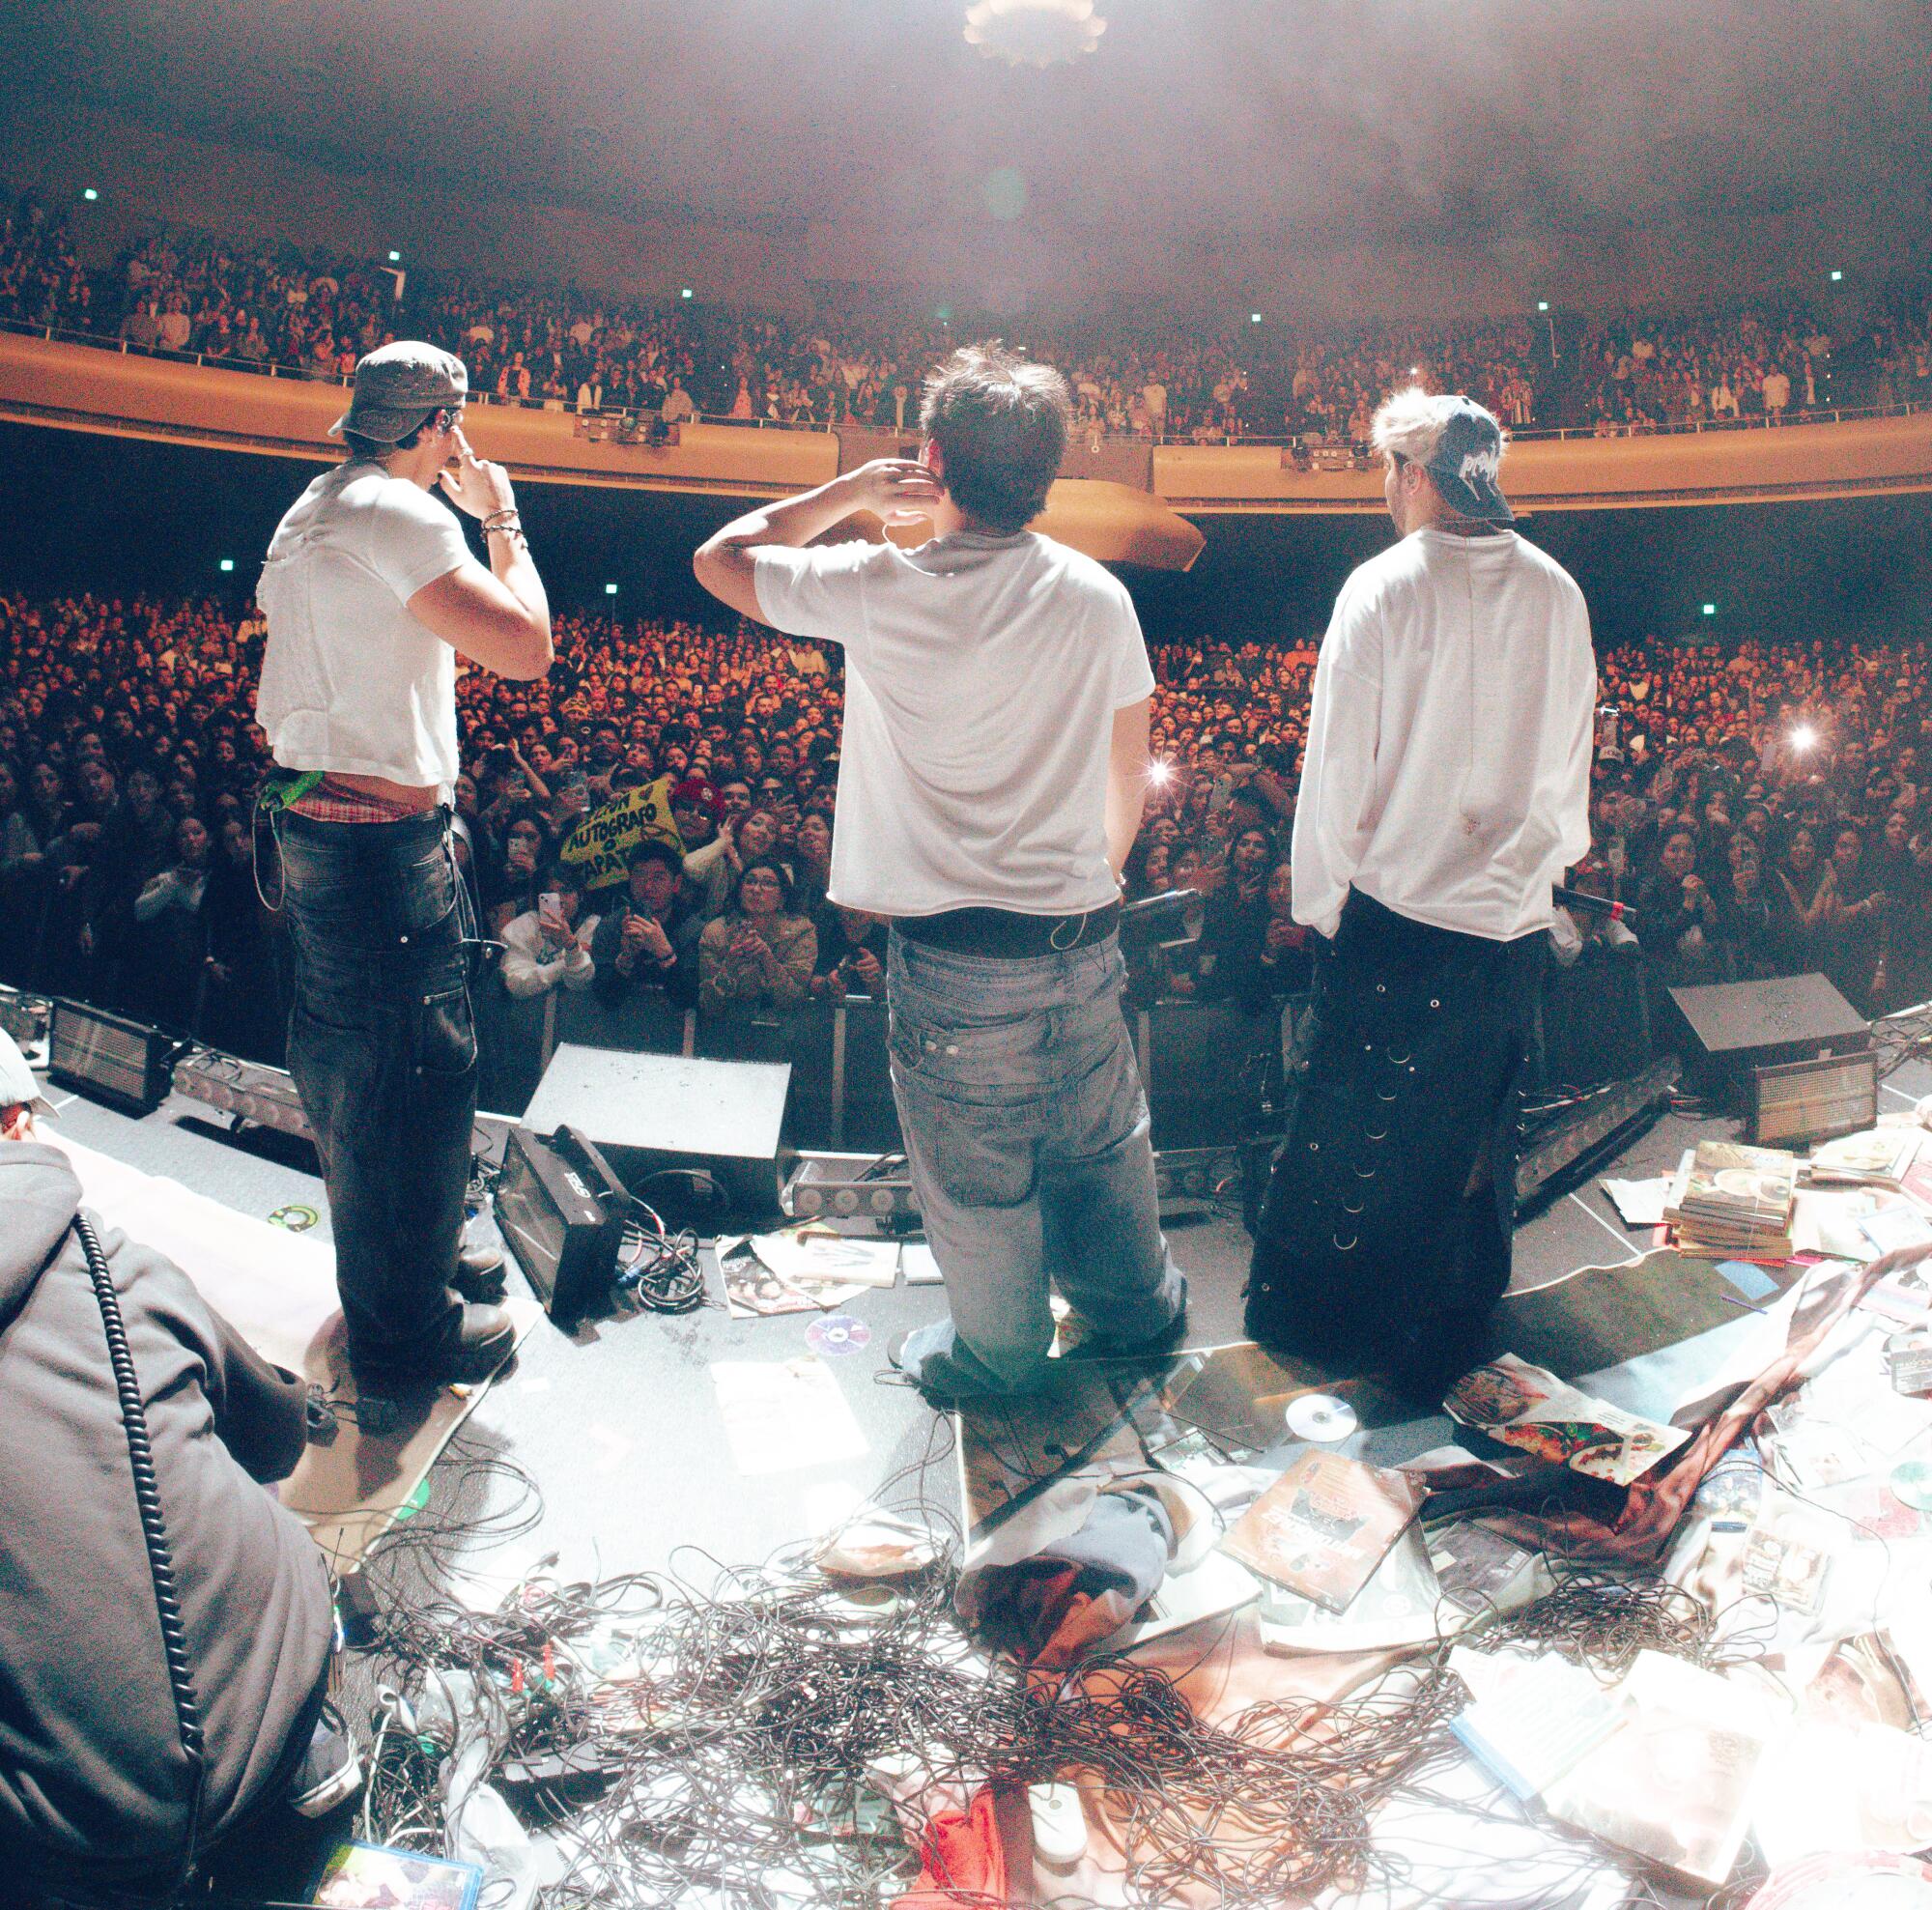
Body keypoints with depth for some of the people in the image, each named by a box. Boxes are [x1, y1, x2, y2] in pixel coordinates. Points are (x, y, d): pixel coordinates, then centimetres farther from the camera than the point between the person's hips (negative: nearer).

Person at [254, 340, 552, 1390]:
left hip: (310, 821, 11)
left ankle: (378, 1272, 41)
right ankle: (405, 1330, 11)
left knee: (345, 1064, 22)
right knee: (416, 1078, -1)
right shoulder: (398, 516, -16)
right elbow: (527, 646, -23)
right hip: (384, 840, -11)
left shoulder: (311, 511, 17)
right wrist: (502, 520, -8)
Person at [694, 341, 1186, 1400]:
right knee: (1101, 1142, 24)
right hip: (1081, 935, 4)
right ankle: (1136, 1307, 45)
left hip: (954, 957, -4)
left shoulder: (882, 589, -14)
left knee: (976, 1176, 16)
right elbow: (1130, 769, 8)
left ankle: (1000, 1354, 36)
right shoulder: (1099, 596, -2)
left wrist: (850, 493, 6)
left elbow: (720, 560, 2)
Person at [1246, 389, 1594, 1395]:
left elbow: (1338, 767, -10)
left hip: (1395, 909, -4)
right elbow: (1572, 762, 8)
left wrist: (1320, 899, 1)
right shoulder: (1556, 592, 1)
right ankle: (1445, 1333, 33)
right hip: (1514, 915, 4)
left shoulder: (1383, 587, -12)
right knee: (1477, 1125, 17)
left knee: (1350, 1122, 11)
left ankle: (1311, 1314, 28)